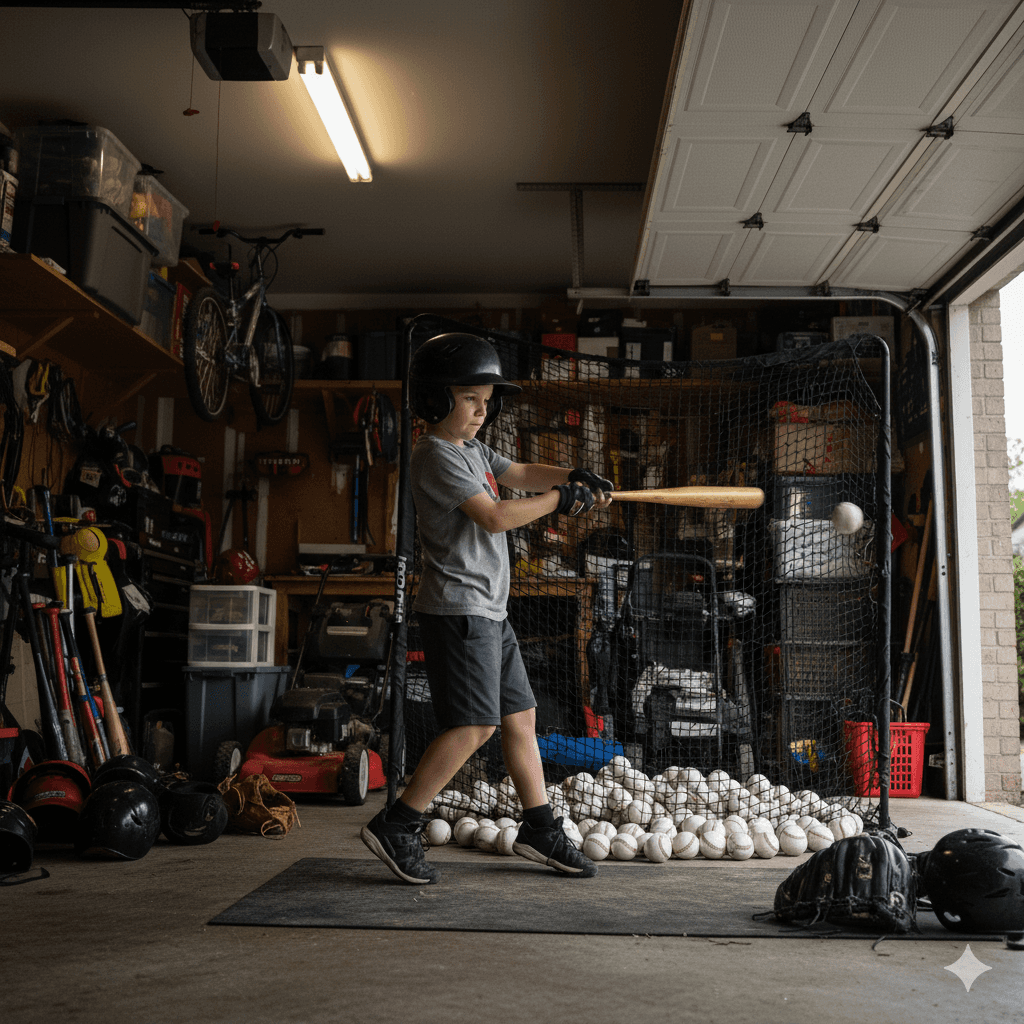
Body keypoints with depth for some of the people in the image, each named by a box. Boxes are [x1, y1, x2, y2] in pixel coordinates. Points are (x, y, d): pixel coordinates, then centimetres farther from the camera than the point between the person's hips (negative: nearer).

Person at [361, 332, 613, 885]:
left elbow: (521, 472, 12)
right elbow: (494, 516, -21)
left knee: (520, 716, 13)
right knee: (474, 725, -13)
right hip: (458, 607, -10)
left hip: (489, 611, 10)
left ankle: (540, 829, 23)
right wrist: (558, 499, -13)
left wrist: (575, 477, -5)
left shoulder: (474, 450, 18)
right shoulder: (437, 455, -14)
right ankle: (395, 827, -6)